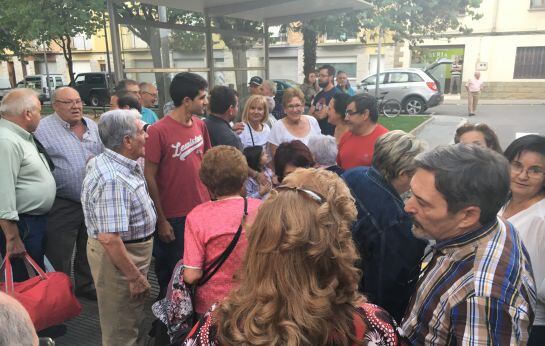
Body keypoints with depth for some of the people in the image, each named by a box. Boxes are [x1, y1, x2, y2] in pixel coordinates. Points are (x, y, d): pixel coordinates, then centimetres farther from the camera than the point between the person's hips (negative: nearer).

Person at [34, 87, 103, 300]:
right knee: (58, 257, 6)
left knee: (88, 250, 21)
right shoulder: (43, 129, -10)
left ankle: (86, 286, 40)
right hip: (62, 205, -6)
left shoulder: (92, 126, 8)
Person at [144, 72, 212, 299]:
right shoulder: (158, 131, -16)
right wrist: (161, 220, -11)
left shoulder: (200, 125, 2)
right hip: (173, 218, -5)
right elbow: (150, 177, -13)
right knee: (171, 274, 13)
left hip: (202, 211, 5)